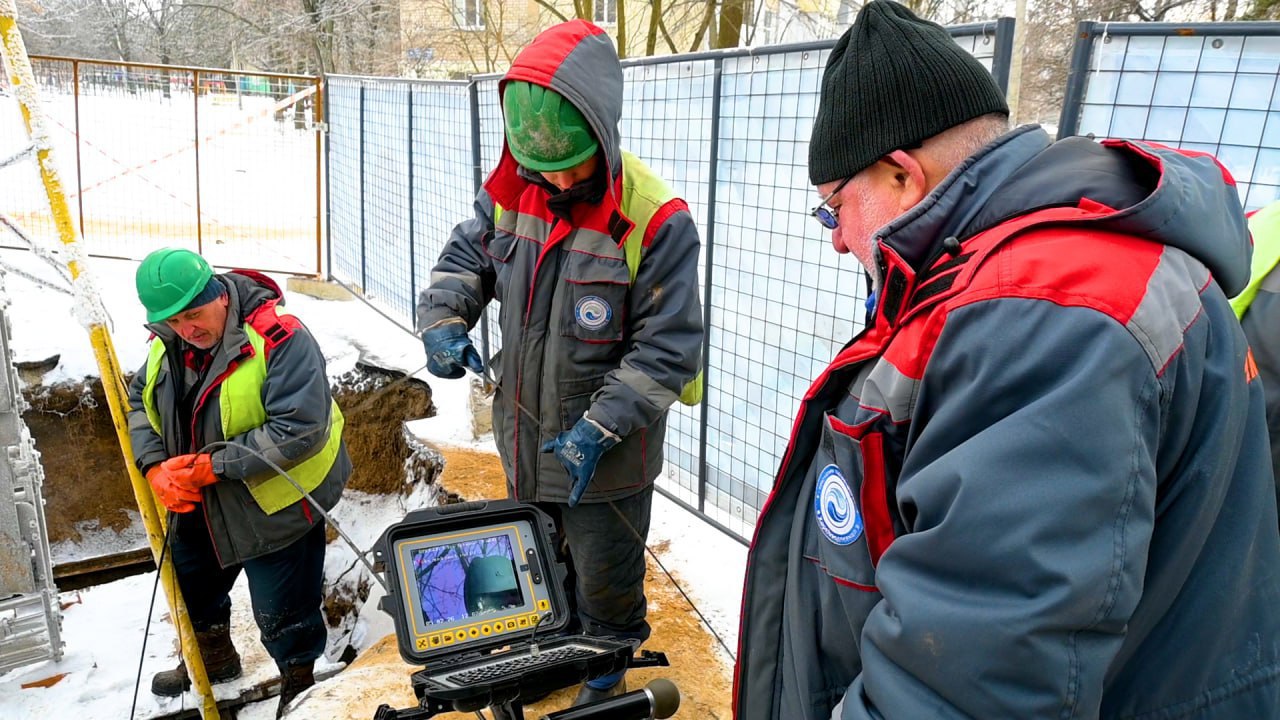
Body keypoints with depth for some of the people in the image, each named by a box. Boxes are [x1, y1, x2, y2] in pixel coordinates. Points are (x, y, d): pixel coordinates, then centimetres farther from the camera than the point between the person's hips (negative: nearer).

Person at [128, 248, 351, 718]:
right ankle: (214, 657, 58)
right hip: (196, 505, 8)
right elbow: (139, 401, 8)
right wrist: (155, 467, -11)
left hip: (274, 506, -8)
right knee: (191, 588, 29)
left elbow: (300, 430, -33)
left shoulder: (280, 340, -28)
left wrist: (212, 466, -30)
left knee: (282, 615, 6)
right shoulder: (168, 343, -4)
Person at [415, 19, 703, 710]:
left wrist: (600, 427, -27)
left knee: (604, 579, 17)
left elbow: (667, 349, -23)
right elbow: (466, 256, 8)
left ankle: (605, 673, 49)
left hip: (607, 453, -6)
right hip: (524, 436, 6)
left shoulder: (655, 222, -26)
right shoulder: (513, 192, -7)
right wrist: (443, 319, -13)